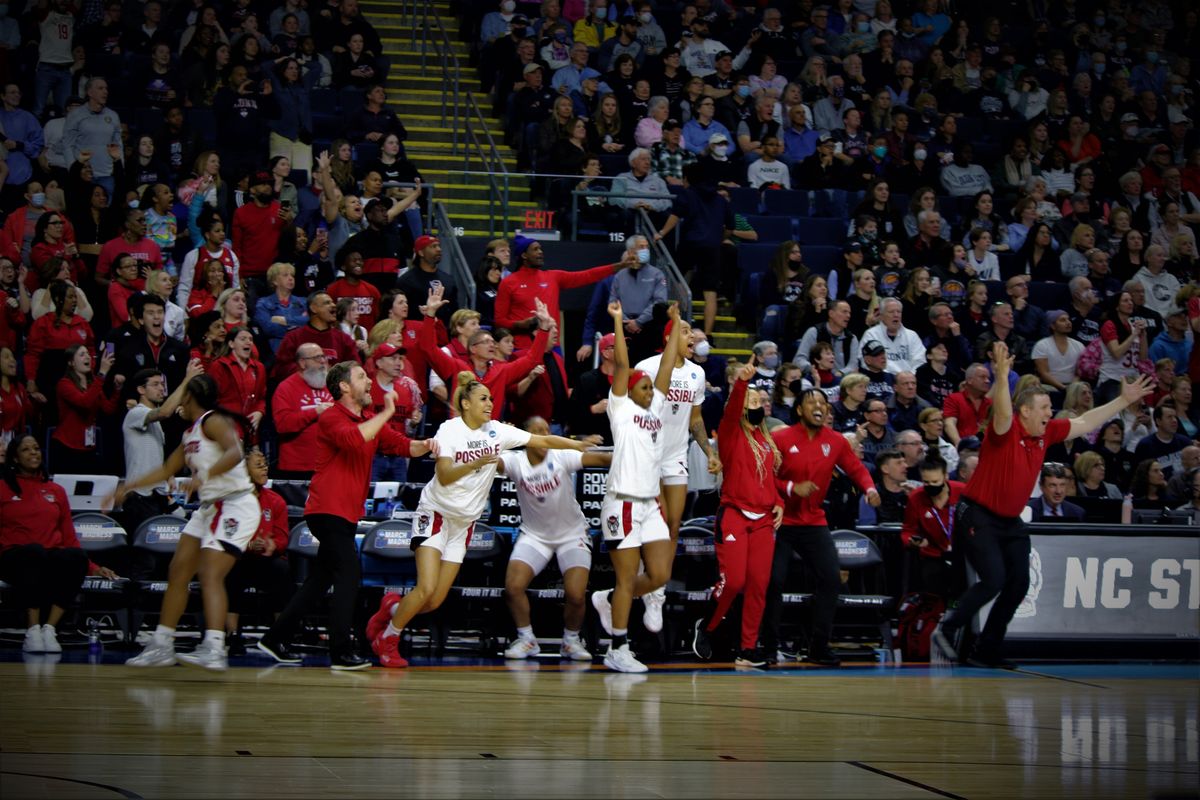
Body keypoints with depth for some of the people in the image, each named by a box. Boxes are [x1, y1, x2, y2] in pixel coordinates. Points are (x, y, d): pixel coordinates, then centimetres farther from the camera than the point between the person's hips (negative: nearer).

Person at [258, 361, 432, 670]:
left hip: (346, 513, 9)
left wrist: (424, 445, -10)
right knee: (349, 574, -15)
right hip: (329, 509, -9)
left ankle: (275, 639, 21)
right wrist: (386, 413, -25)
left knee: (320, 580, 13)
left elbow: (403, 445, 10)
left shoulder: (370, 420, 15)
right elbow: (353, 439, -31)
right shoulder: (331, 418, -11)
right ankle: (341, 653, -15)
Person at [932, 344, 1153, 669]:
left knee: (1019, 583, 1)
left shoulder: (1046, 434, 6)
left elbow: (1085, 422, 17)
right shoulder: (1006, 430, -15)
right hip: (979, 517, -8)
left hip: (1010, 521, 8)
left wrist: (1124, 400, 18)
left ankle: (987, 651, 10)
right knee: (993, 580, -19)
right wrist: (1002, 377, -55)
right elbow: (1003, 412, -38)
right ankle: (946, 631, -3)